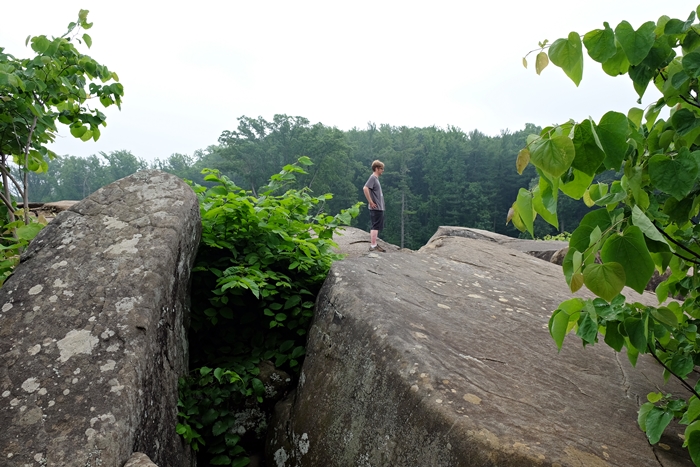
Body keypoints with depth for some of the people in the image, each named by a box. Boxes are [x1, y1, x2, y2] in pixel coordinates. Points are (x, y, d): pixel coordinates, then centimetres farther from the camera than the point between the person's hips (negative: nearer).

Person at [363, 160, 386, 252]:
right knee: (375, 227, -7)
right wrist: (371, 202, -21)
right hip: (376, 208, -10)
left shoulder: (376, 178, 17)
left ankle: (374, 244, 18)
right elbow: (365, 188, -25)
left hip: (379, 208, 10)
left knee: (376, 227, 13)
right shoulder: (373, 177, -11)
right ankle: (373, 246, -5)